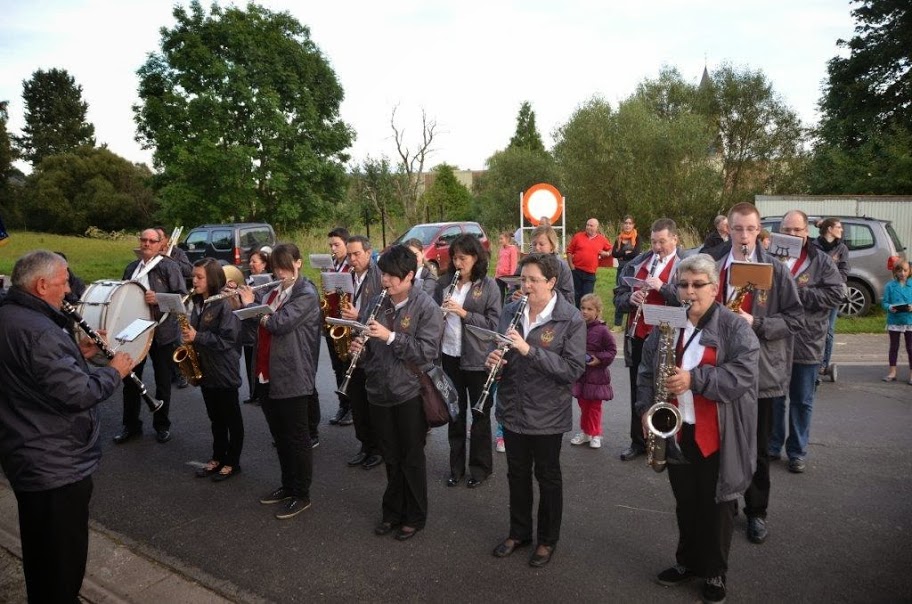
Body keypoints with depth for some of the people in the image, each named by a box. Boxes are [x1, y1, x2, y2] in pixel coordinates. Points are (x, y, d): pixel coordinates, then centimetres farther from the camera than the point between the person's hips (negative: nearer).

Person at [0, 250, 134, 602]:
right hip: (55, 464, -11)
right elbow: (77, 393, -29)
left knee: (42, 554, 28)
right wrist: (114, 371, -13)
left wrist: (77, 354, 7)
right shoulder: (35, 330, -27)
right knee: (63, 560, 8)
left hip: (30, 458, 11)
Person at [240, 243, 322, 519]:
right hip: (270, 376, 8)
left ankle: (302, 495, 15)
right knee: (280, 436, 17)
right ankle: (287, 486, 32)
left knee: (297, 438, 3)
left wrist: (251, 305, -8)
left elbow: (279, 323, -22)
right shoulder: (274, 292, 13)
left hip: (293, 379, -8)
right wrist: (245, 303, -1)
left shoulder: (306, 294, -12)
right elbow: (259, 323, 14)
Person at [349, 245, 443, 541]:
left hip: (410, 394, -4)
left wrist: (391, 336, -26)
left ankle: (414, 517, 28)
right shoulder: (374, 305, 4)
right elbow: (366, 346, 13)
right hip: (379, 392, 4)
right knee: (391, 458, 18)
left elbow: (428, 350, -20)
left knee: (412, 459, 10)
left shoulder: (426, 307, -11)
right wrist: (359, 349, -10)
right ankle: (393, 511, 35)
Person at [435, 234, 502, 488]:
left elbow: (494, 323, -12)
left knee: (480, 414, 9)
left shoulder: (488, 286, -7)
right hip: (449, 355, 4)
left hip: (477, 359, -3)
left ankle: (480, 467, 25)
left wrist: (464, 313, -21)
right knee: (455, 412, 15)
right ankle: (456, 465, 29)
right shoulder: (444, 282, 4)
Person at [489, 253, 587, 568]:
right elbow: (499, 352, 10)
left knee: (548, 477, 14)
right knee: (517, 473, 19)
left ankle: (548, 539, 34)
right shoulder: (510, 311, 1)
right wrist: (493, 360, -15)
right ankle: (519, 532, 39)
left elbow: (573, 370, -21)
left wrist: (529, 350, -29)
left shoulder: (571, 320, -15)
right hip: (512, 409, 5)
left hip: (548, 415, -4)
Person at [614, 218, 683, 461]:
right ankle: (638, 441, 27)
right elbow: (619, 294, 12)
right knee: (637, 392, 14)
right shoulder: (637, 263, 11)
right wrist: (630, 298, -9)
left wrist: (661, 287, -24)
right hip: (638, 336, 5)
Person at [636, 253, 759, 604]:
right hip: (677, 432, 4)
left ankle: (715, 573, 28)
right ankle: (687, 562, 36)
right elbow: (646, 371, 12)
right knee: (685, 504, 18)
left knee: (715, 506, 10)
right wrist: (646, 408, -1)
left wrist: (694, 379, -28)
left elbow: (743, 374, -19)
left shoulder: (735, 327, -7)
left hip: (718, 437, -4)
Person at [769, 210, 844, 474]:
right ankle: (771, 446, 26)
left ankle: (797, 452, 25)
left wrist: (797, 293, -18)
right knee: (773, 398, 12)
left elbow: (835, 294, -9)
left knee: (802, 401, 11)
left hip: (806, 343, 0)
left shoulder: (821, 261, 0)